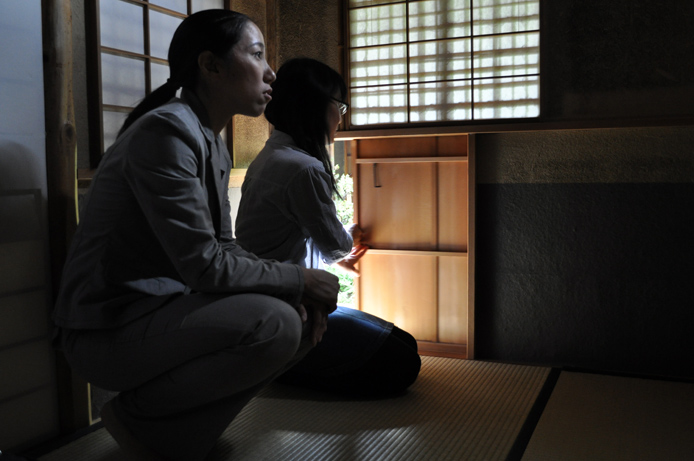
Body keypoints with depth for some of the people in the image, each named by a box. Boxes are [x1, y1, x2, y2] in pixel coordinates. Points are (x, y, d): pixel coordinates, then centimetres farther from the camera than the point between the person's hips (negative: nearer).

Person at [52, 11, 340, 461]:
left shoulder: (215, 145, 10)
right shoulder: (167, 131, -20)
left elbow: (225, 246, 10)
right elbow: (205, 265, -24)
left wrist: (296, 288, -4)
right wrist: (299, 279, -13)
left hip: (163, 308, 9)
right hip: (109, 328, -9)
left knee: (304, 322, 3)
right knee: (273, 325, -27)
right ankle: (138, 415, -4)